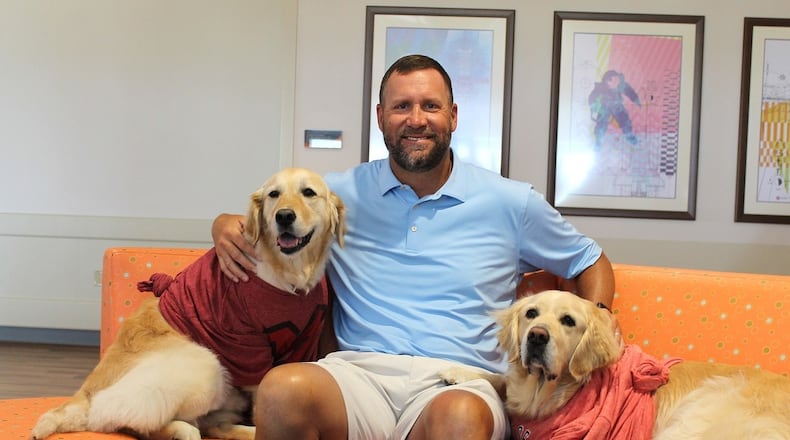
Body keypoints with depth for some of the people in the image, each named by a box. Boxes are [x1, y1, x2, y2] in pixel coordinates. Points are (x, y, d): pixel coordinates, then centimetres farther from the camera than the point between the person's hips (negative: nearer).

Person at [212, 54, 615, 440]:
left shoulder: (512, 203, 11)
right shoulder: (340, 194, 12)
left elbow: (591, 262, 24)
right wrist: (225, 227, -1)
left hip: (460, 384, -1)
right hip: (359, 371, 2)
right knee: (282, 388, -32)